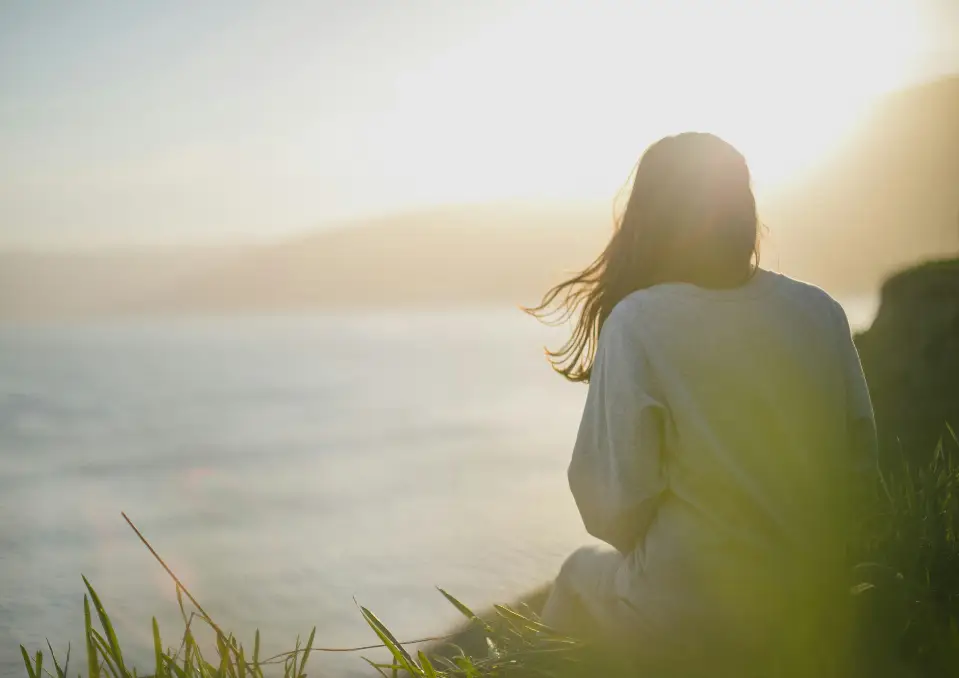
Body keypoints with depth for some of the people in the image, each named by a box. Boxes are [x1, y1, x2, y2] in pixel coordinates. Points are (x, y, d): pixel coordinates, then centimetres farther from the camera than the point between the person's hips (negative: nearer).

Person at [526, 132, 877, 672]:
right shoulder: (821, 312, -4)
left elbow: (614, 508, -15)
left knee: (583, 573, 27)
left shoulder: (636, 322, -16)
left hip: (691, 616, -4)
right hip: (819, 600, 4)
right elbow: (862, 461, 2)